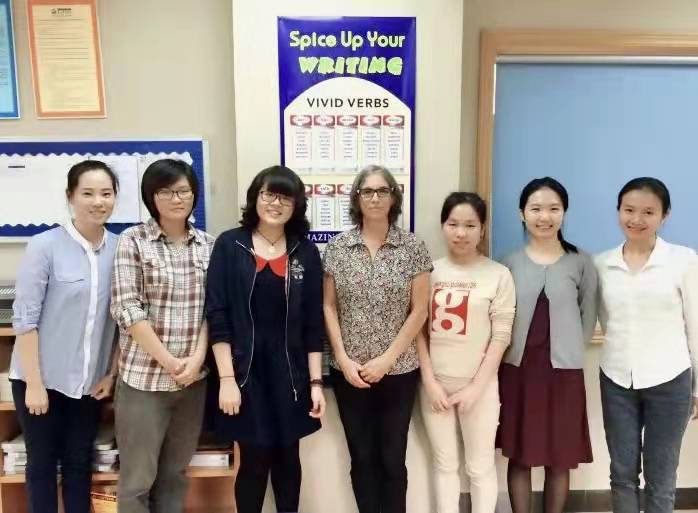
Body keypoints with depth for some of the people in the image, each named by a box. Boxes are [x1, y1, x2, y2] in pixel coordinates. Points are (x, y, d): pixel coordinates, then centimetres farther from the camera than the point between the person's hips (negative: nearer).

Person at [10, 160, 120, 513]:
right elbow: (24, 318, -11)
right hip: (43, 378, -3)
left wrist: (112, 373, 3)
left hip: (89, 380, 3)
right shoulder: (44, 246, -13)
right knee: (42, 463, 13)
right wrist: (34, 383, -12)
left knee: (80, 463, 15)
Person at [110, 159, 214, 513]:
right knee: (137, 478, 7)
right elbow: (126, 309, -11)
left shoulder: (207, 244, 6)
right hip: (144, 377, -3)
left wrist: (197, 358, -7)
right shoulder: (133, 241, -5)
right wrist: (169, 362, -12)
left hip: (194, 377, 4)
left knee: (175, 473, 16)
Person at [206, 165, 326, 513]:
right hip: (246, 373, -2)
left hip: (290, 374, 2)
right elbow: (218, 317, -6)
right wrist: (226, 378, -11)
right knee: (254, 462, 5)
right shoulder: (229, 245, -3)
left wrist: (316, 382, -1)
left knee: (288, 459, 14)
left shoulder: (306, 252, 3)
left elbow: (313, 323, 3)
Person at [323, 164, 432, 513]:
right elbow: (329, 307, 3)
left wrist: (386, 359, -10)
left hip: (398, 370, -1)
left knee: (392, 458, 8)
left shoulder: (413, 247, -3)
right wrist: (344, 359, -7)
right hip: (349, 371, 1)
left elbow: (419, 310, -4)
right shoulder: (337, 247, 1)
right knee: (362, 457, 12)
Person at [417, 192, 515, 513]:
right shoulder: (429, 271, 1)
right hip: (435, 382, 2)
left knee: (480, 466, 11)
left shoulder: (498, 274, -5)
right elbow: (419, 330, 2)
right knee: (444, 464, 13)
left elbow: (501, 336, -6)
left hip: (478, 384, -2)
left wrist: (476, 387, -8)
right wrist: (430, 381, -5)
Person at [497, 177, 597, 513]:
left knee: (559, 459, 10)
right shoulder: (510, 263, 1)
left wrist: (569, 350, 0)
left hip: (564, 370, 0)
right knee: (519, 457, 10)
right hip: (516, 368, 1)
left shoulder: (581, 262, -1)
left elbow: (589, 316, 5)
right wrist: (511, 351, -2)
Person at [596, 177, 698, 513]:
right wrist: (623, 354, 6)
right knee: (622, 473, 13)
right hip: (616, 382, 2)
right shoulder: (601, 264, 1)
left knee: (660, 478, 11)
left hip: (669, 382, -2)